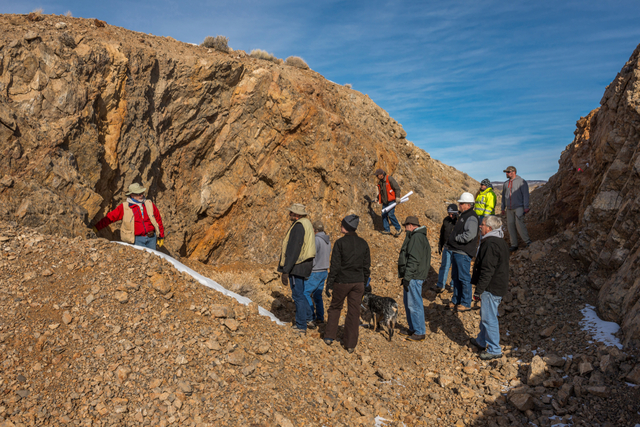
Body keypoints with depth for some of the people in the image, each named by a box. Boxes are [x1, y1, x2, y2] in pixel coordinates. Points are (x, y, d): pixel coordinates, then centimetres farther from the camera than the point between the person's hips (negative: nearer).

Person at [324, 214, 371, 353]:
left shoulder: (340, 242, -10)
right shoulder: (363, 243, 3)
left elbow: (335, 266, -12)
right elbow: (367, 266, 7)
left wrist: (329, 285, -6)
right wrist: (363, 283, 17)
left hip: (342, 281, -3)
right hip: (358, 282, 3)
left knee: (335, 307, 17)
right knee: (354, 313, 8)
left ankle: (329, 336, 23)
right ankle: (350, 344, 12)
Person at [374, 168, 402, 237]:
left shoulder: (389, 179, -12)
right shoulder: (380, 182, 12)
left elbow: (397, 188, -13)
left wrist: (397, 197, -18)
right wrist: (378, 200, 26)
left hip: (391, 200, -8)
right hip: (385, 201, 8)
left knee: (391, 214, -16)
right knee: (384, 215, 3)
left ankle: (398, 229, -4)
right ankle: (387, 230, 12)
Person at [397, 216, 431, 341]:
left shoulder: (417, 237, -16)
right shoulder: (419, 237, 19)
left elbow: (414, 259, -22)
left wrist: (407, 277, -22)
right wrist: (406, 276, 24)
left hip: (414, 278, -11)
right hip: (413, 277, 11)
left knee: (415, 304, -4)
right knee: (408, 303, 18)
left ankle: (420, 332, 4)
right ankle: (412, 328, 28)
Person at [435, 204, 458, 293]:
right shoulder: (446, 220, 3)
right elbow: (442, 233, 13)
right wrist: (440, 245, 15)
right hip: (447, 248, 3)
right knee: (444, 266, 4)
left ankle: (453, 285, 25)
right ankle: (440, 286, 11)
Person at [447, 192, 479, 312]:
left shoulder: (471, 217, -15)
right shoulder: (463, 215, 17)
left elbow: (470, 235, -27)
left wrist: (456, 238, -16)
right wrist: (451, 240, 12)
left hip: (463, 253, -10)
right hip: (456, 252, 10)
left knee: (464, 278, -2)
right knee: (456, 277, 16)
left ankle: (466, 303, 8)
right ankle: (456, 300, 27)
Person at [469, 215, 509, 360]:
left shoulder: (490, 244, -22)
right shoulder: (500, 242, 13)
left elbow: (487, 271, -25)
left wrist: (479, 290, -19)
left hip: (491, 288, -11)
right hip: (498, 287, 11)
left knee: (489, 318, -2)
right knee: (485, 315, 22)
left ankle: (494, 350, 8)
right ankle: (482, 341, 36)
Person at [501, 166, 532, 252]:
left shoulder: (521, 182, -2)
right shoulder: (505, 184, 15)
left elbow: (525, 195, -5)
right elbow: (504, 196, 22)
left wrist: (526, 207, -11)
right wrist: (503, 208, 20)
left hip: (519, 207, -6)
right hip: (509, 209, 6)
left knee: (519, 224, -18)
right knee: (510, 225, 1)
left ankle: (527, 241, -5)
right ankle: (514, 245, 7)